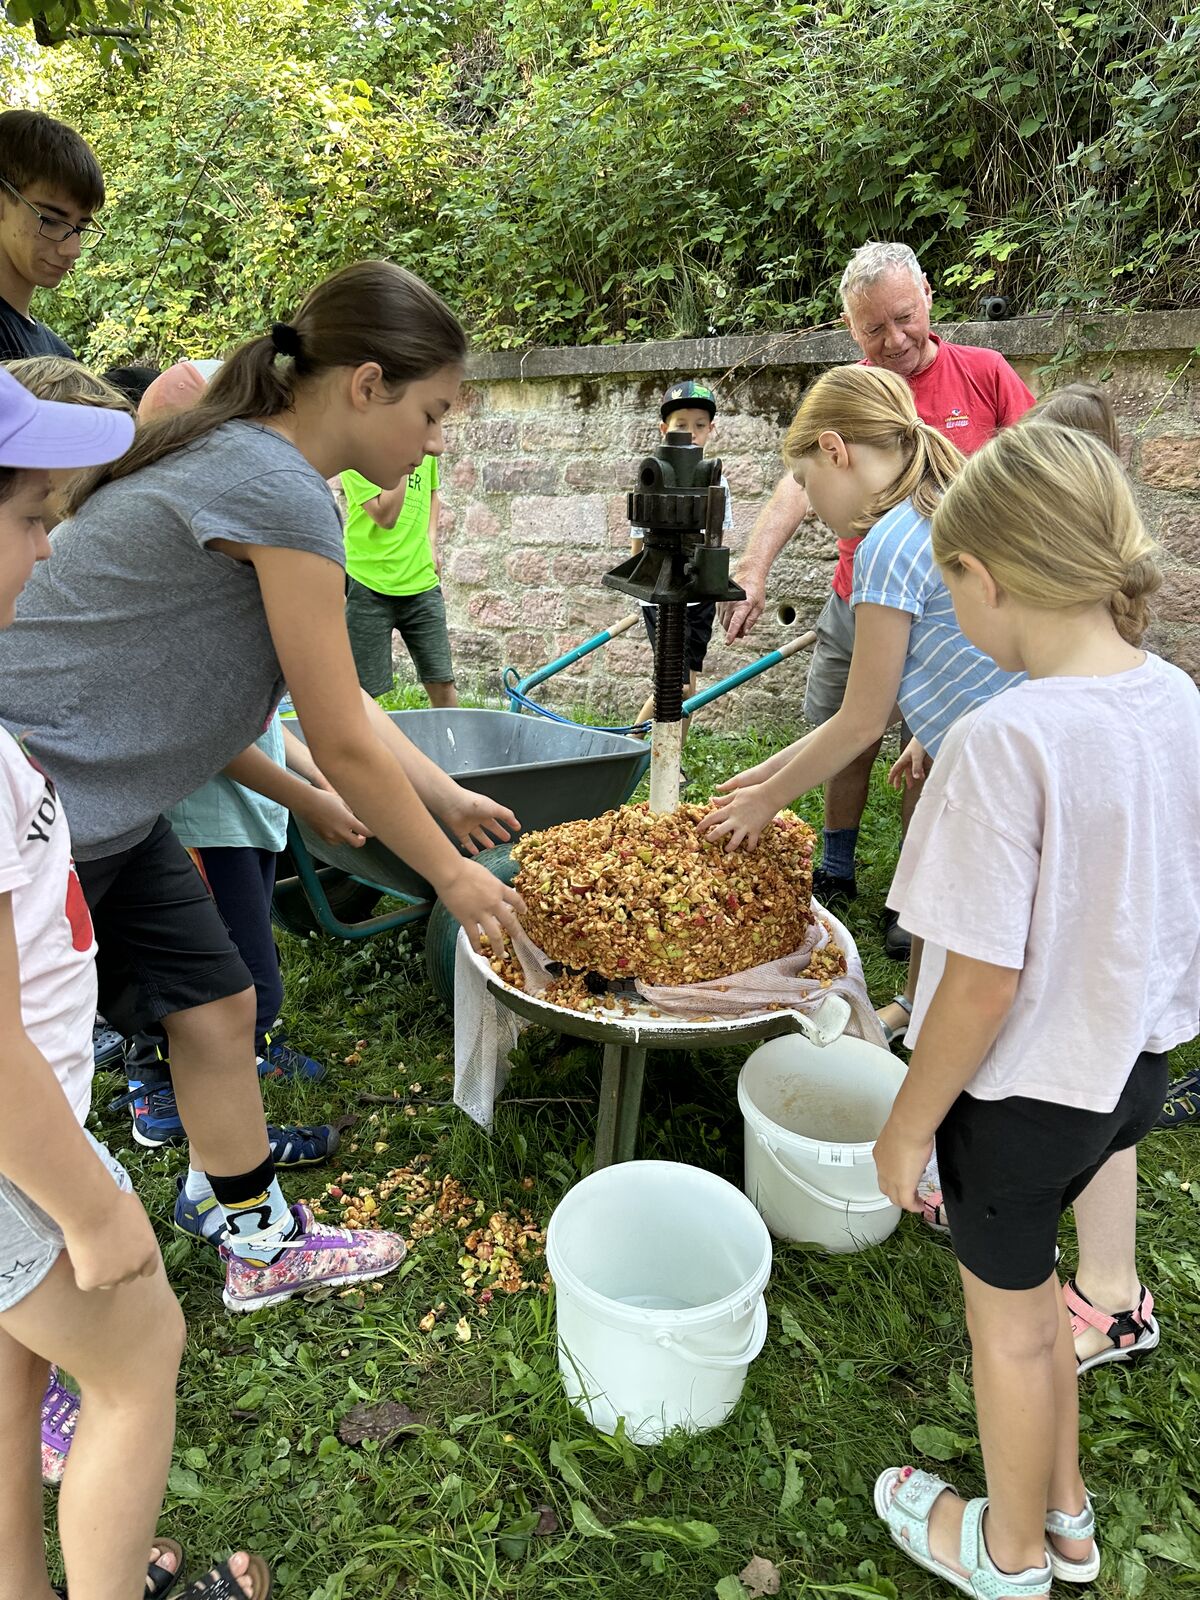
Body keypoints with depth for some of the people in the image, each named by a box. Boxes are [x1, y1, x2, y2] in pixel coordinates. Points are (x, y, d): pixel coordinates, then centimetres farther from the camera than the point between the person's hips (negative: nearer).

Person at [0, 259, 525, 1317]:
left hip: (101, 805, 10)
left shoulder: (240, 459, 9)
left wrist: (447, 797, 16)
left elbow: (337, 694, 14)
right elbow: (343, 746, -17)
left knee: (217, 1003, 15)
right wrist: (454, 877, -4)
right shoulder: (282, 491, -22)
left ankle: (263, 1243, 34)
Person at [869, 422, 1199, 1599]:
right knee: (1027, 1281, 28)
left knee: (1007, 1318, 18)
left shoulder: (1005, 739, -30)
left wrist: (909, 1121, -11)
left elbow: (985, 982, -25)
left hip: (1021, 1091, -7)